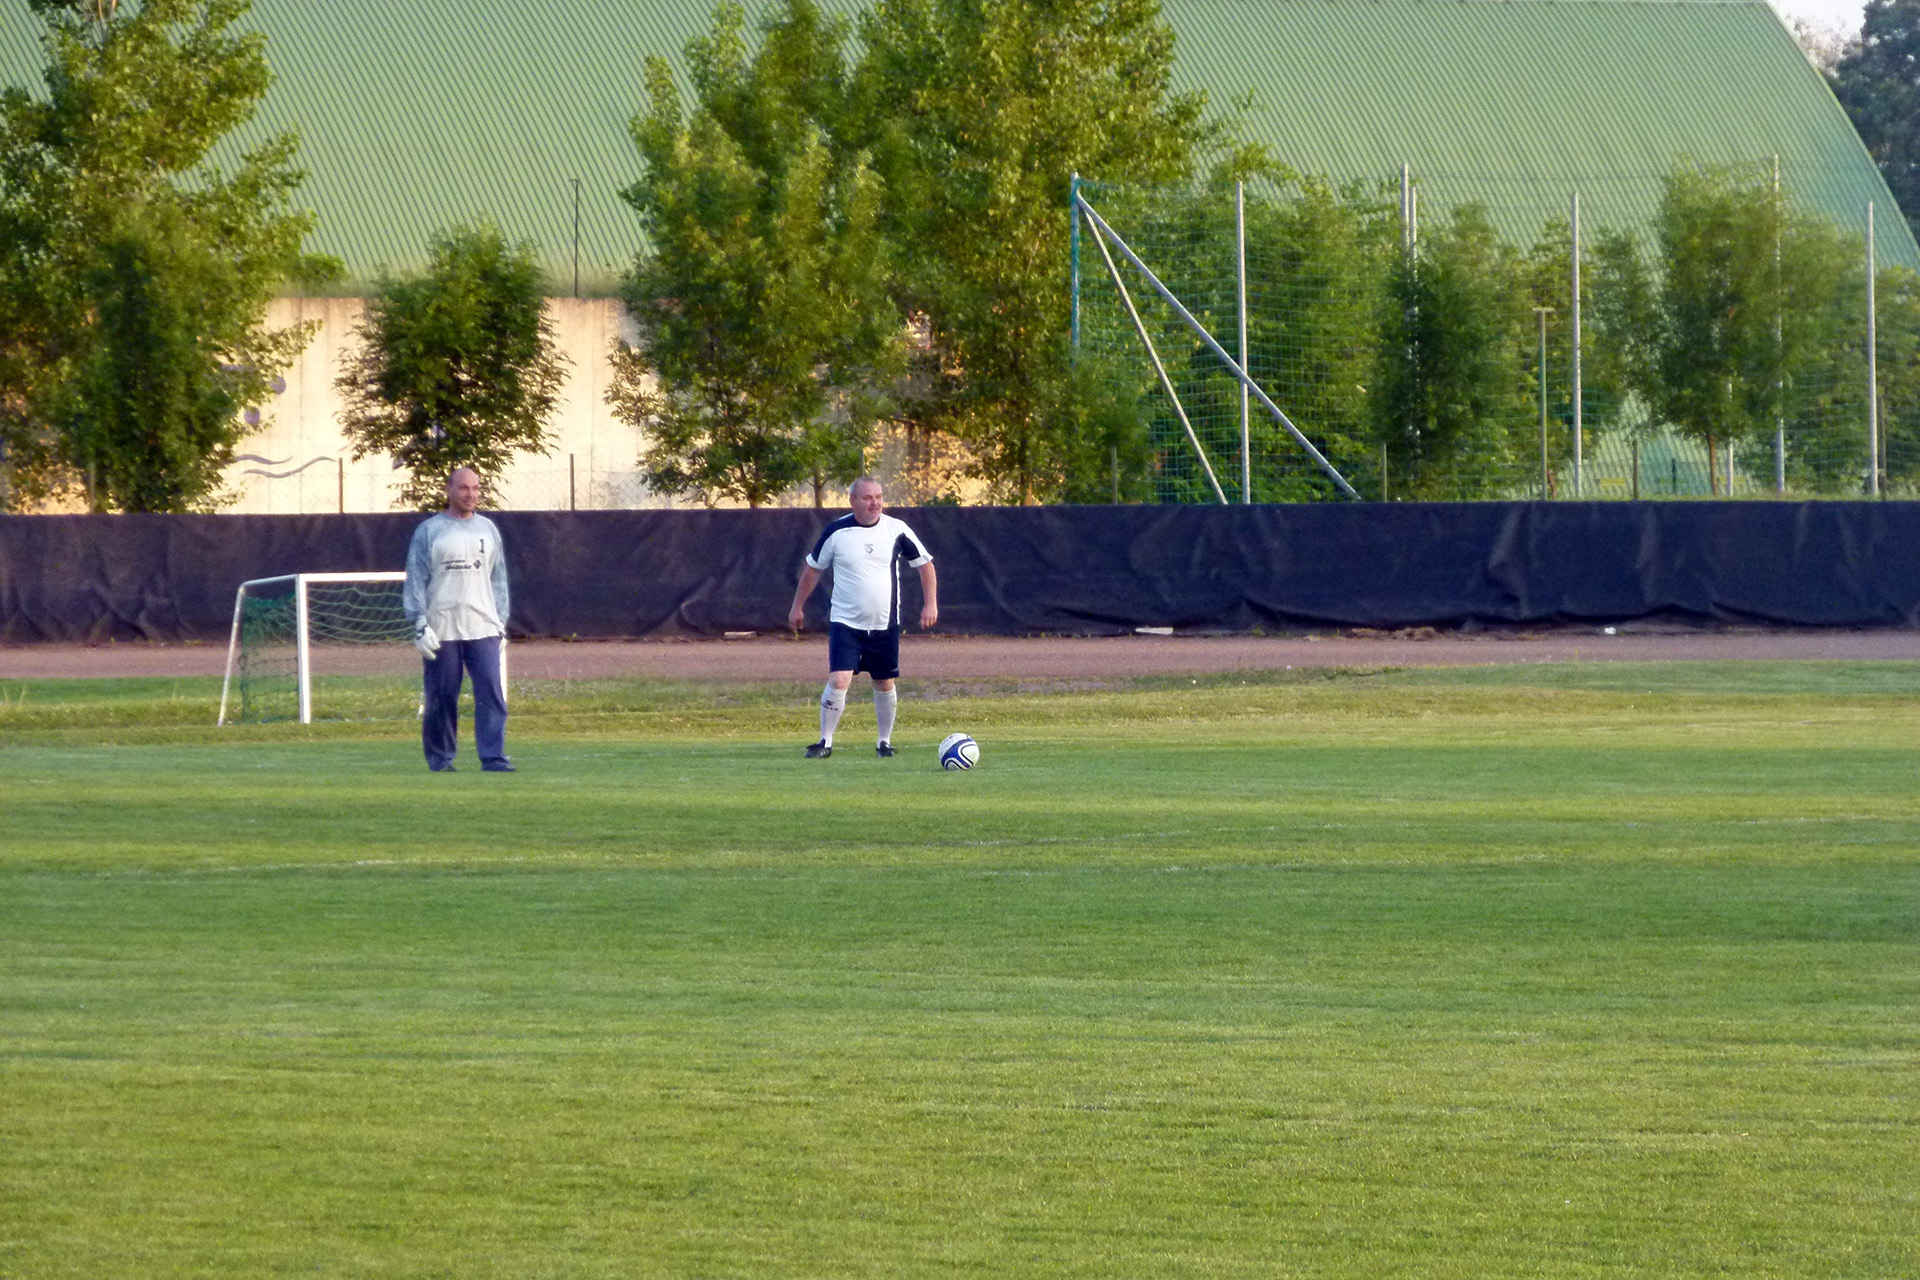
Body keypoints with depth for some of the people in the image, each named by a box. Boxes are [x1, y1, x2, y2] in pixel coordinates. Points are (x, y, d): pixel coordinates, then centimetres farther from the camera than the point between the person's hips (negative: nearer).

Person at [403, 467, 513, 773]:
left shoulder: (487, 529, 15)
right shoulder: (428, 531, 4)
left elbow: (498, 580, 19)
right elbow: (415, 580, -1)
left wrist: (501, 624, 12)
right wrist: (420, 624, -10)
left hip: (483, 629, 3)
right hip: (440, 630, -3)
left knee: (491, 693, -9)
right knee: (441, 697, 1)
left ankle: (493, 757, -11)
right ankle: (440, 759, 10)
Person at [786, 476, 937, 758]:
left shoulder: (896, 530, -3)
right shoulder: (836, 532, -6)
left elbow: (924, 564, 9)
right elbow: (813, 568, 8)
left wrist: (930, 604, 1)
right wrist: (797, 606, 12)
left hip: (884, 626, 2)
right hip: (845, 624, -2)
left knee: (884, 684, 8)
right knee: (839, 680, -15)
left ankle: (885, 742, 25)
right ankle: (825, 743, -4)